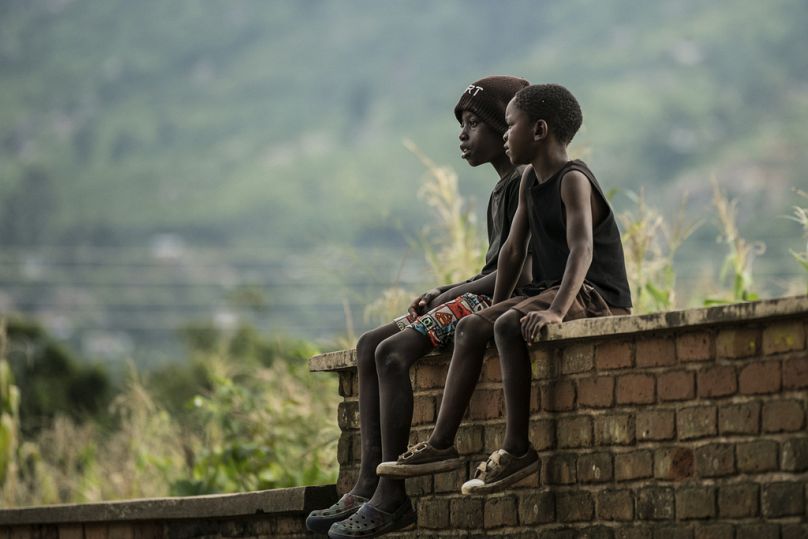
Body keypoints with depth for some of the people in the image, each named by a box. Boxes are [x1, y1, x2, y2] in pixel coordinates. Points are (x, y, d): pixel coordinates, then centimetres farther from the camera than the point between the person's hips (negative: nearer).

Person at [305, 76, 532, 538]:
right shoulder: (502, 191, 23)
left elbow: (525, 270, -18)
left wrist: (459, 291, -13)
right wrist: (444, 292, 7)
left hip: (501, 302, -11)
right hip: (480, 298, 11)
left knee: (393, 352, -24)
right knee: (369, 345, 1)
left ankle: (391, 497, -24)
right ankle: (369, 482, -8)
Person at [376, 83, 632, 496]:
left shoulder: (573, 180, -16)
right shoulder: (530, 180, 12)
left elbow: (582, 248, -30)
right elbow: (513, 249, 18)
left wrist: (556, 310, -41)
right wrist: (495, 308, 14)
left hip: (598, 298, -10)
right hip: (552, 291, 10)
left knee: (509, 325, -30)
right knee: (471, 328, 4)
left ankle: (517, 447, -28)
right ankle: (440, 444, 1)